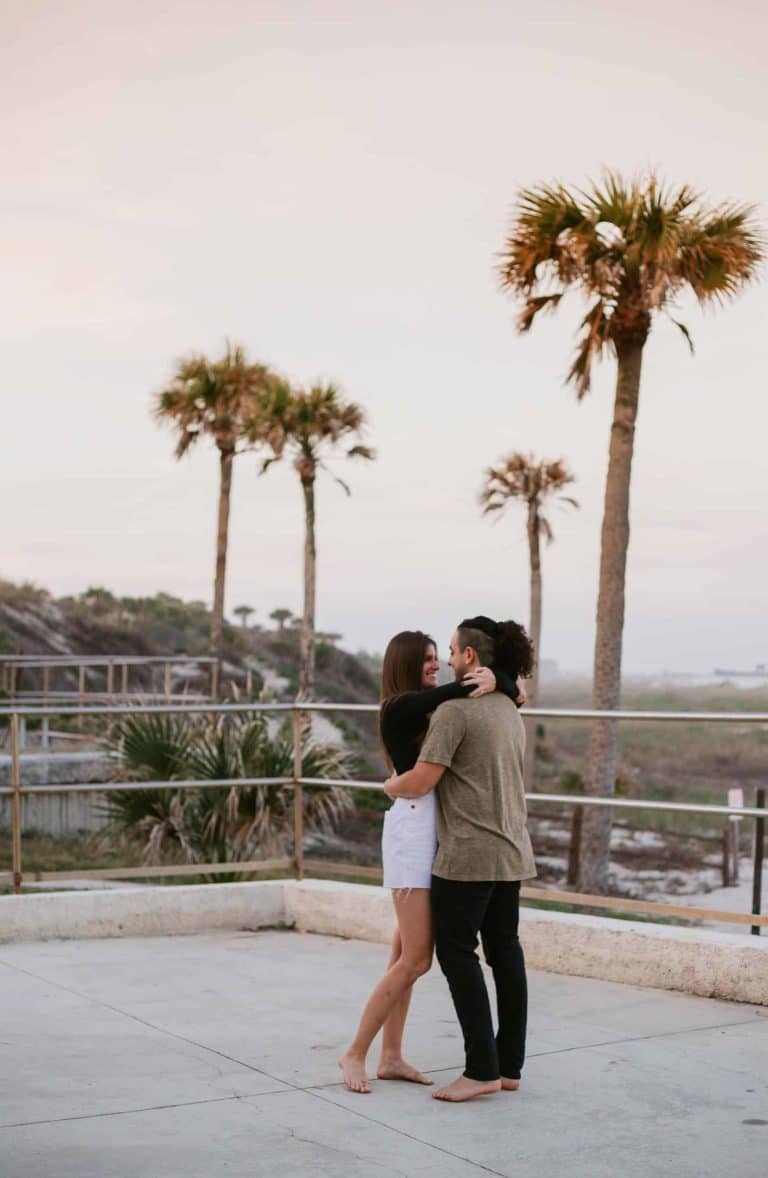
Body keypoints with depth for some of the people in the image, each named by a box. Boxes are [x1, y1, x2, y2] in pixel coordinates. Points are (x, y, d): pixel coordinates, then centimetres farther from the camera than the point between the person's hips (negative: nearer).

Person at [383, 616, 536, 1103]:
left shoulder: (456, 709, -15)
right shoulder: (510, 712, 13)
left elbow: (421, 781, -18)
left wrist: (390, 786, 5)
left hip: (469, 853, -8)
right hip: (511, 851, 8)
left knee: (457, 952, -2)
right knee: (505, 952, 9)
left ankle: (482, 1068, -4)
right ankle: (509, 1066, 14)